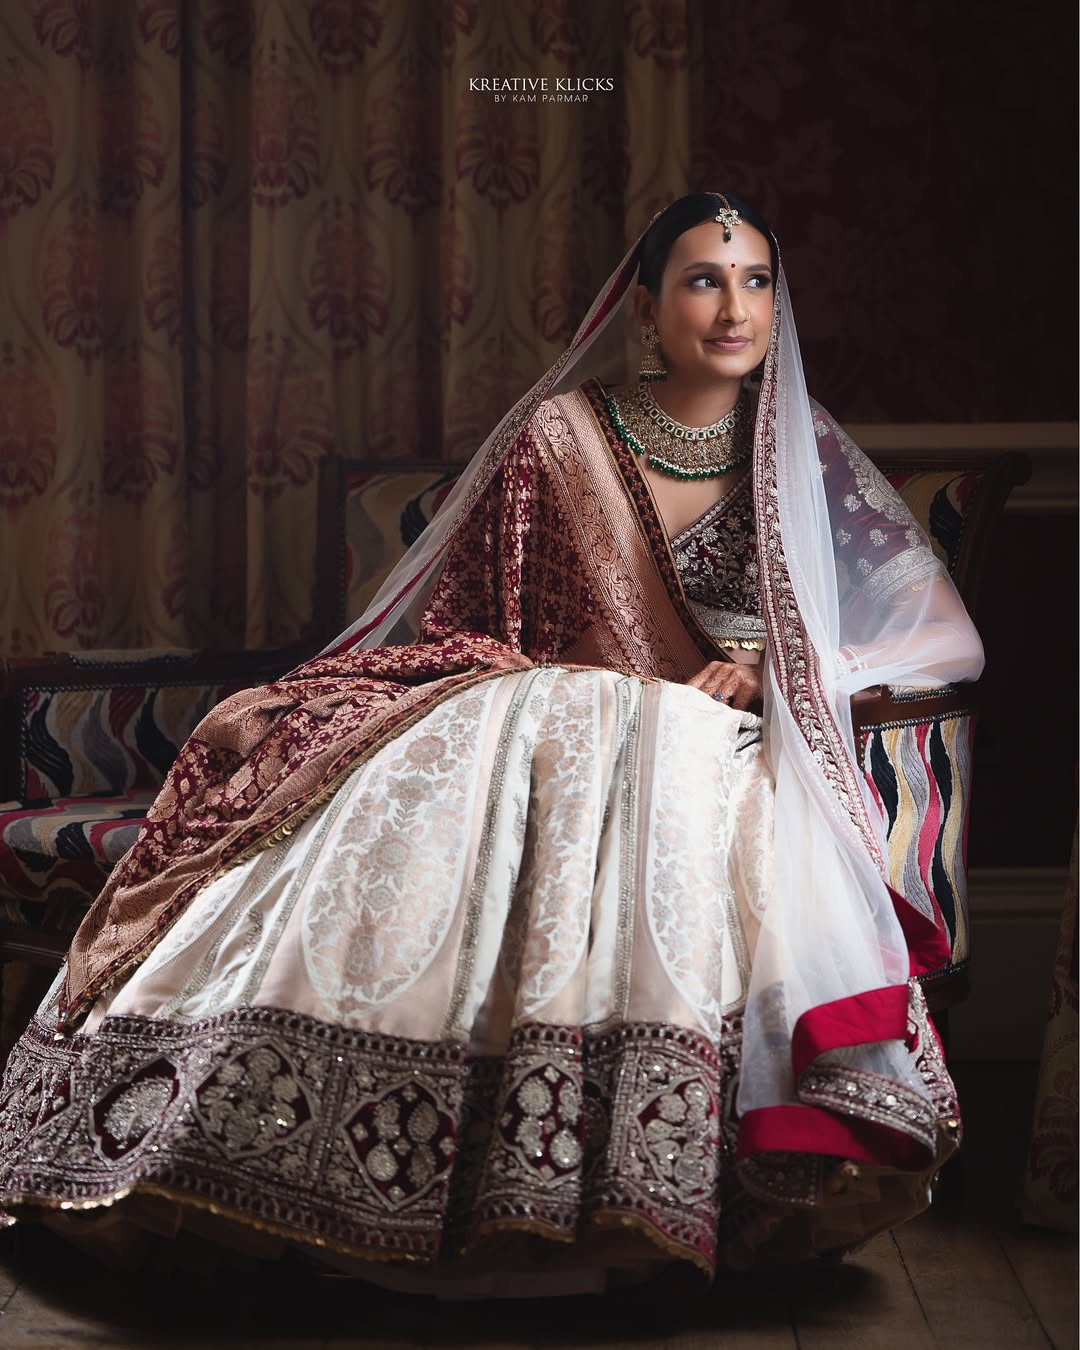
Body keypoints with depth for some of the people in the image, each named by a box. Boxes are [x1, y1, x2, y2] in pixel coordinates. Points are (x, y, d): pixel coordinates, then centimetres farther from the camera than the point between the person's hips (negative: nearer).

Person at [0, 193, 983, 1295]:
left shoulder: (804, 451, 9)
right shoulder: (562, 435, 6)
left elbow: (934, 628, 8)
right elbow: (469, 613, 9)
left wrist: (767, 665, -7)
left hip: (714, 745, 0)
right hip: (536, 713, 1)